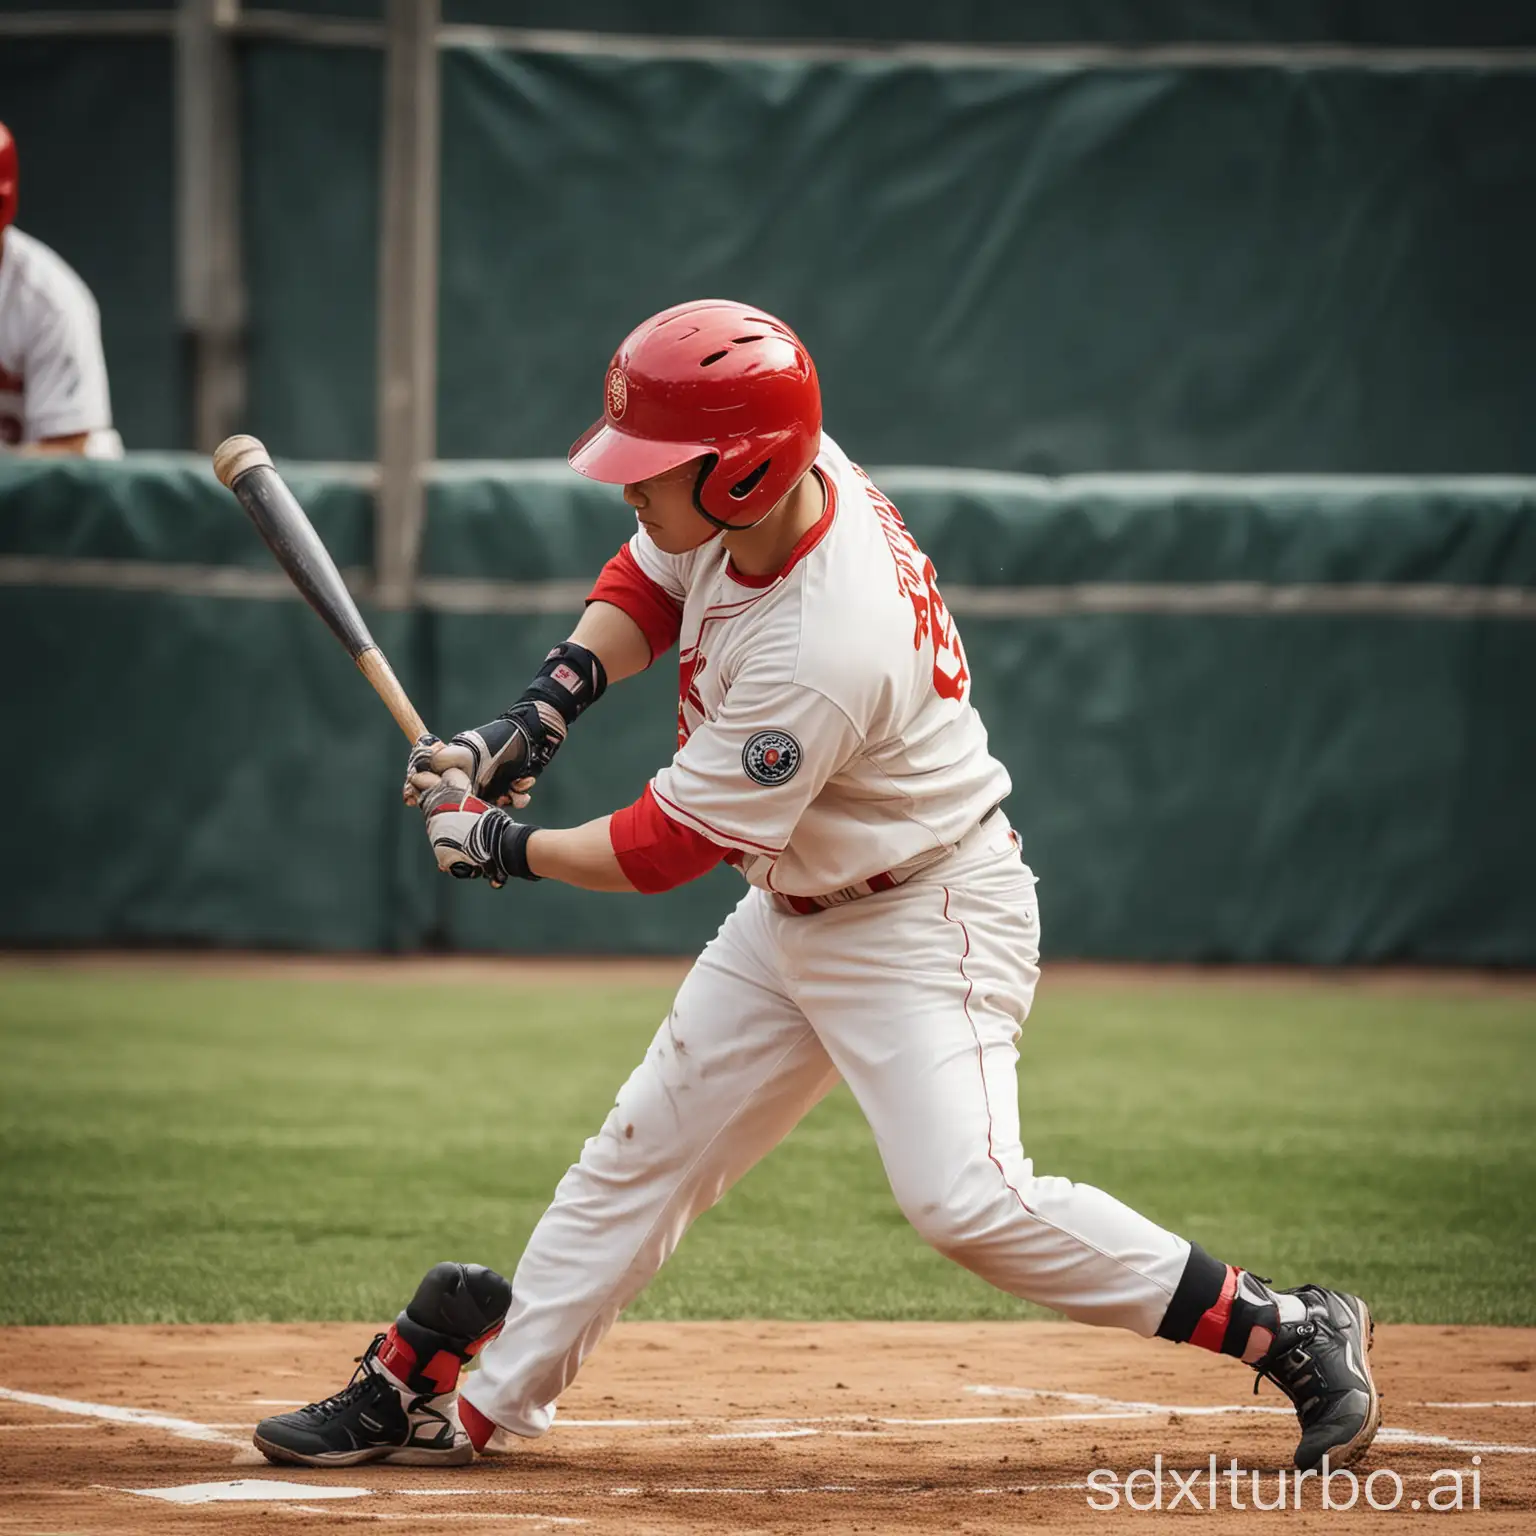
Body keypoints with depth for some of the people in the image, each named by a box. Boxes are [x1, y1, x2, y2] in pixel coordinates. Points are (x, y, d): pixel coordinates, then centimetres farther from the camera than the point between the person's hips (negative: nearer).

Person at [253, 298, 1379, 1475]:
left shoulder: (823, 651, -35)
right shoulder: (783, 475, -12)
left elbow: (668, 848, -24)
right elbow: (647, 582, 10)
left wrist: (504, 847, -10)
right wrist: (536, 717, -4)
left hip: (929, 917, -9)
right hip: (793, 912, 9)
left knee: (966, 1195, -23)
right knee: (642, 1156, 14)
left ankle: (1293, 1334, -14)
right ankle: (467, 1402, 25)